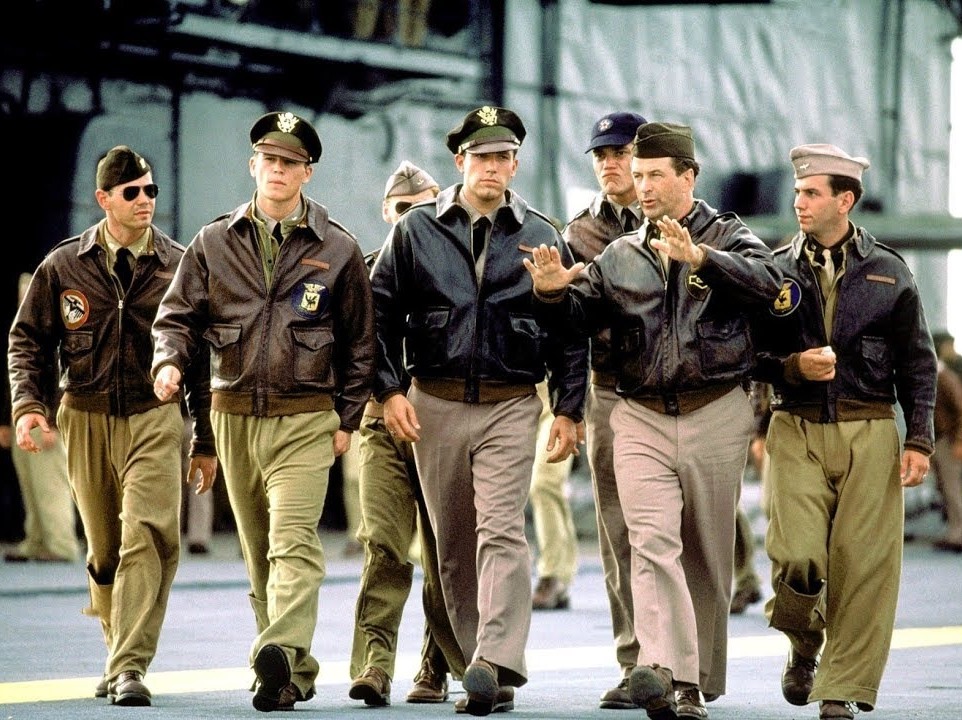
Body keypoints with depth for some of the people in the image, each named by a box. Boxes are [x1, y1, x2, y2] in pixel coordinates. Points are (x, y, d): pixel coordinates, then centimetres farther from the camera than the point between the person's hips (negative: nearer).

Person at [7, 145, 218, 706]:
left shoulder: (179, 266, 3)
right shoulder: (63, 266, 5)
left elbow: (203, 356, 7)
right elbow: (28, 340, 12)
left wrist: (206, 443, 7)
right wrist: (28, 403, -5)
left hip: (156, 417, -2)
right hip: (86, 419, 2)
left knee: (148, 538, -18)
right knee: (105, 551, 10)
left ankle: (130, 667, -20)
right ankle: (121, 652, 30)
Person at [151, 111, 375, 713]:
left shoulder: (337, 250, 3)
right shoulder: (215, 244, 8)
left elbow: (361, 341, 8)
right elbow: (179, 314, 12)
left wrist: (348, 417, 3)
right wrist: (170, 359, -10)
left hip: (305, 419, -4)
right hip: (233, 415, 4)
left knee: (293, 540, -19)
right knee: (259, 553, 8)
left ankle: (282, 652, -35)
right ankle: (294, 675, 17)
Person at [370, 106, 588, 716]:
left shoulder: (541, 238, 6)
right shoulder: (416, 231, 6)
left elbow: (570, 329, 9)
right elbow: (381, 314, 8)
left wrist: (569, 409, 3)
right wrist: (389, 389, -2)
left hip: (510, 408, -2)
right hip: (433, 407, 2)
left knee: (501, 533, -16)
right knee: (454, 547, 5)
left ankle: (497, 662, -24)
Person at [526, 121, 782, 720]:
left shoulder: (728, 237, 4)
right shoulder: (621, 256, 16)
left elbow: (766, 280, -17)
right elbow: (582, 314, 11)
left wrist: (698, 257, -32)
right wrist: (554, 292, -12)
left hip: (717, 416, -2)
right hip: (642, 419, 2)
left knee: (708, 557, 6)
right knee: (653, 543, -17)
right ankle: (662, 670, -29)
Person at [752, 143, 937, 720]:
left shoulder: (890, 273, 6)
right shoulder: (776, 272, 7)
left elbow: (918, 364, 8)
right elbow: (750, 355, 11)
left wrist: (919, 440, 1)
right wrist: (792, 368, -9)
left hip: (869, 434, 0)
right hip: (797, 432, 0)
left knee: (862, 564, -5)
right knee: (797, 559, -13)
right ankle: (804, 647, 18)